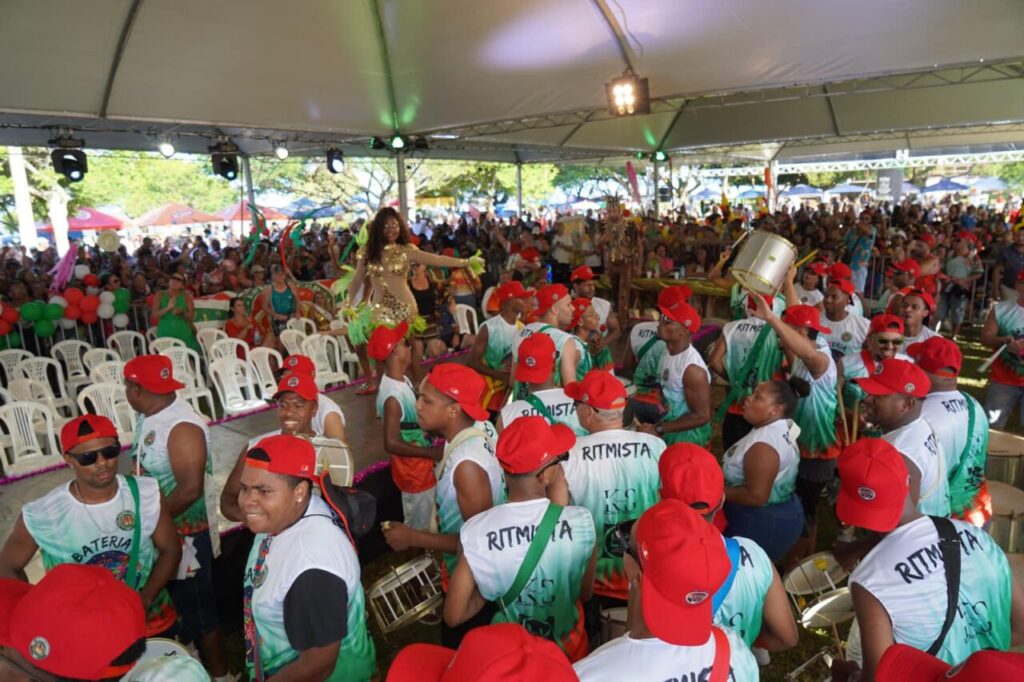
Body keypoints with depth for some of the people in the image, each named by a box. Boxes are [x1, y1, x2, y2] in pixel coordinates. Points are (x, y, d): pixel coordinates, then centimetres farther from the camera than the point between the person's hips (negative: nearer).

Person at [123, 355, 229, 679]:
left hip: (183, 533, -9)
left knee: (199, 613, 9)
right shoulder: (149, 416, 1)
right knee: (173, 607, 25)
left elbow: (190, 489, -29)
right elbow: (145, 470, 10)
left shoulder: (182, 427, -27)